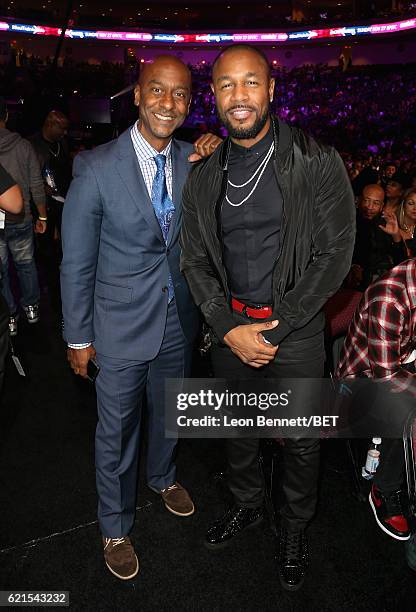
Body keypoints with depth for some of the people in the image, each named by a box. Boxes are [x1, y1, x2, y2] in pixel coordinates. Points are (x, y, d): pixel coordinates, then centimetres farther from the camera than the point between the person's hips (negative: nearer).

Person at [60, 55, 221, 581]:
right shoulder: (96, 168, -16)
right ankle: (115, 526, 40)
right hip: (122, 326, -4)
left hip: (179, 321, 5)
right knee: (116, 431, 14)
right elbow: (76, 263, -10)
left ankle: (162, 476, 57)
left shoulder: (193, 160, -3)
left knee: (168, 413, 26)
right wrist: (78, 337, -5)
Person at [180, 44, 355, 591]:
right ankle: (247, 505, 48)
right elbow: (195, 259, 3)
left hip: (295, 328, -3)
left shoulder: (317, 163, -11)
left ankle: (295, 528, 40)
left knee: (301, 440, 12)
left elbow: (335, 253, -12)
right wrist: (229, 328, -10)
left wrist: (276, 329, -15)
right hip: (230, 326, 4)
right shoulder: (203, 176, 1)